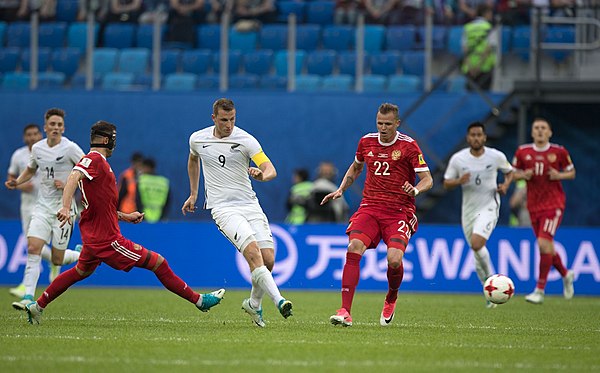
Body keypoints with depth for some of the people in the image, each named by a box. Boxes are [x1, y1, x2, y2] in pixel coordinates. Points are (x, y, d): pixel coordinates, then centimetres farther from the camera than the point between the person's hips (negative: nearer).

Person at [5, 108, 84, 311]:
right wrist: (17, 182, 8)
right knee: (33, 249, -14)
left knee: (57, 260, -1)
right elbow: (31, 169, 26)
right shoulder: (37, 148, 6)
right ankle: (28, 297, -16)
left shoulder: (70, 148, -11)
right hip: (42, 207, 4)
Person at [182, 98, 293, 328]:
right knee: (252, 251, -24)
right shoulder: (197, 139, 3)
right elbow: (193, 160, 27)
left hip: (250, 204, 1)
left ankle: (254, 304, 19)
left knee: (268, 259, -8)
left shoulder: (246, 140, -5)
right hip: (222, 207, -1)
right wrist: (193, 193, 30)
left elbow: (270, 169, -13)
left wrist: (263, 175, -36)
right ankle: (278, 301, -31)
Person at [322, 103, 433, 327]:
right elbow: (356, 167, 29)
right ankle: (345, 312, -23)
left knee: (394, 259, -23)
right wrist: (340, 190, 17)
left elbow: (427, 179, -5)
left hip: (399, 211, -3)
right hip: (370, 207, 3)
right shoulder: (367, 141, 8)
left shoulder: (409, 146, -4)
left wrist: (416, 190, -26)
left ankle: (391, 298, 14)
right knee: (354, 248, -23)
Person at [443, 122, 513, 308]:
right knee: (477, 251, 8)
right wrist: (459, 181, -17)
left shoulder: (496, 156, -5)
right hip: (468, 210, 3)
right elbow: (446, 183, 4)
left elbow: (510, 172, 13)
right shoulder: (457, 159, -3)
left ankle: (491, 280, -6)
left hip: (489, 207, -3)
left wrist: (505, 184, -7)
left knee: (476, 244, -26)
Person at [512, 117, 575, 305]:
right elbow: (514, 173, 13)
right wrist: (524, 175, -8)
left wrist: (559, 175, -12)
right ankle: (566, 275, 38)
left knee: (544, 243, -17)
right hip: (534, 205, 4)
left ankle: (540, 290, -11)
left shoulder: (559, 152, -2)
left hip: (554, 204, -4)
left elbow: (572, 173, 8)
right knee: (546, 247, 10)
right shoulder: (523, 152, 3)